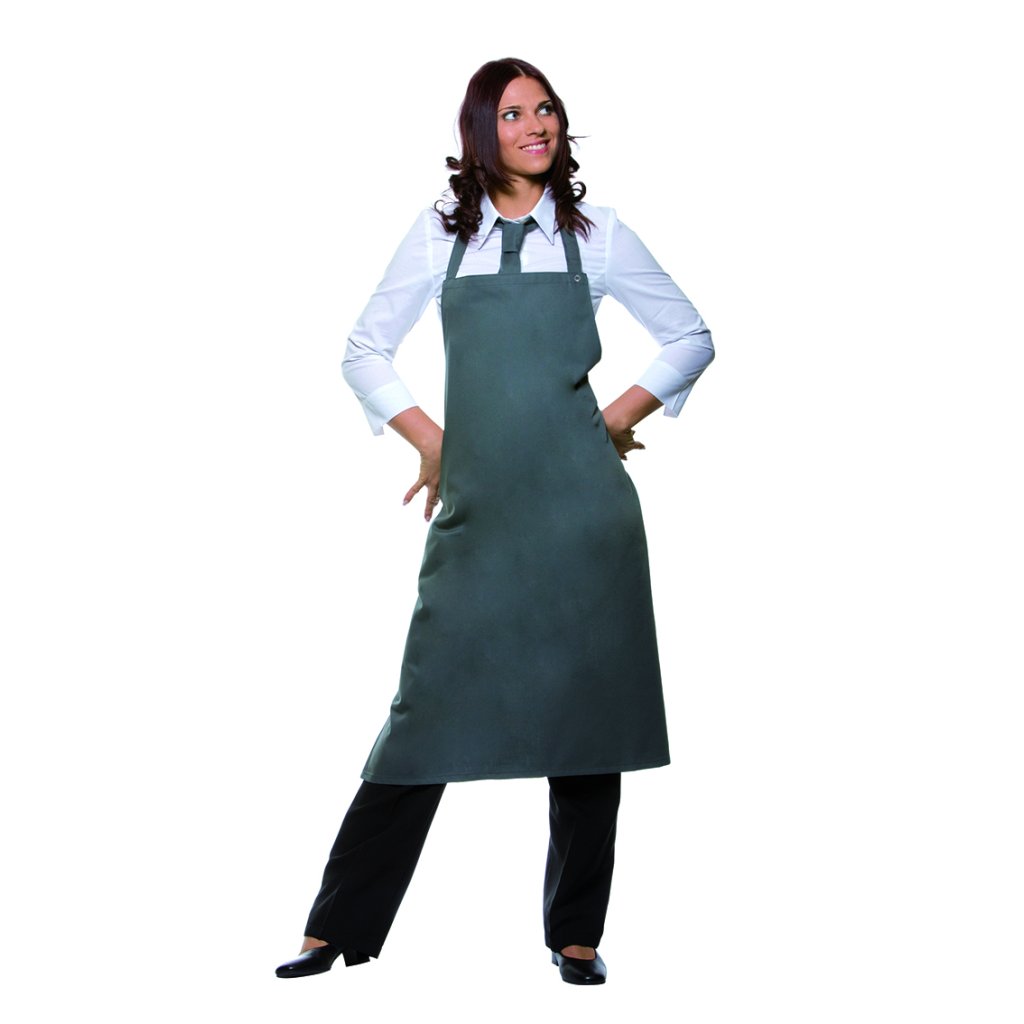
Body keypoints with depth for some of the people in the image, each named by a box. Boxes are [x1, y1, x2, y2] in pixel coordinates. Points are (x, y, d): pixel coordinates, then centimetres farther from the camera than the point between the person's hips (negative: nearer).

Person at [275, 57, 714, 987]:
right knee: (431, 704, -2)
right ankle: (342, 926, 5)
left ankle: (576, 934, 13)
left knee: (585, 705, 2)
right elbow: (366, 353, 16)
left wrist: (619, 418, 7)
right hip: (477, 507, 0)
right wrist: (430, 440, 7)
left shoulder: (596, 233, 7)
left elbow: (692, 338, 16)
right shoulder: (442, 234, 9)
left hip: (579, 501, 0)